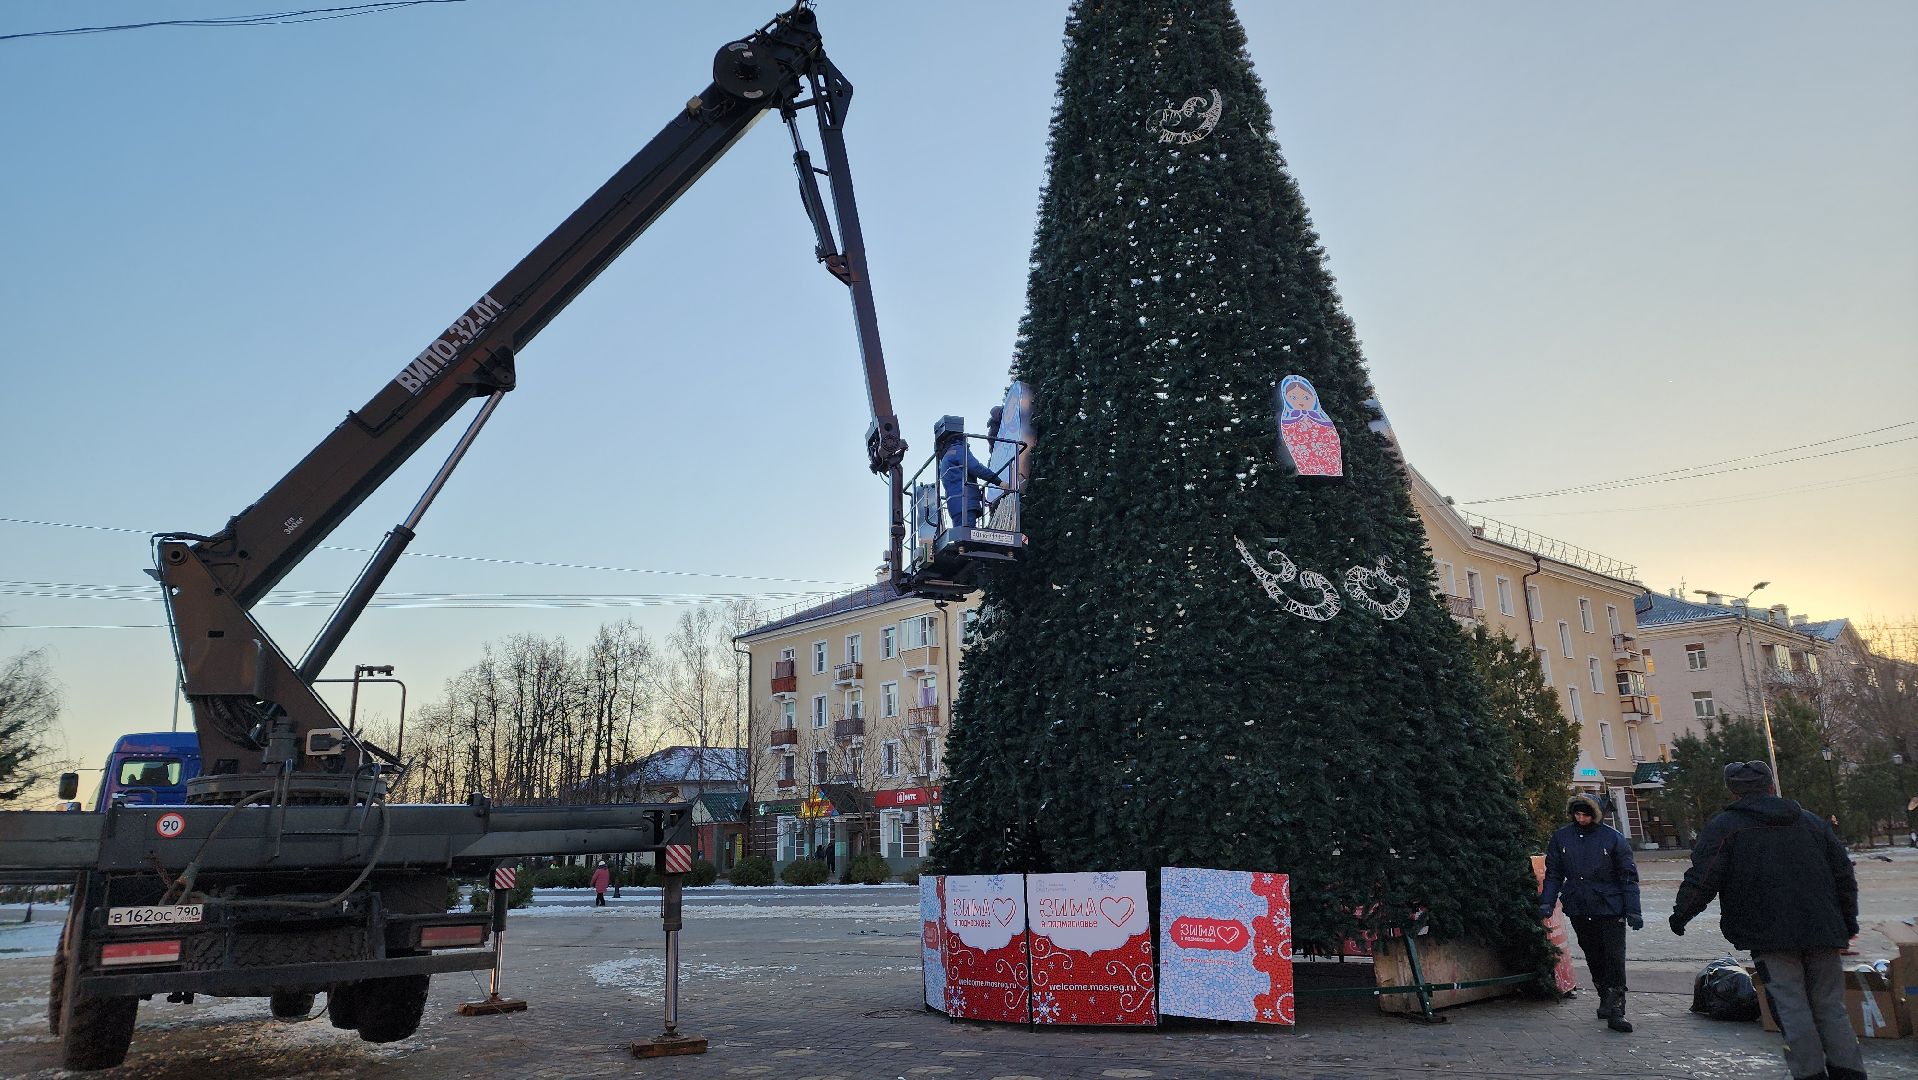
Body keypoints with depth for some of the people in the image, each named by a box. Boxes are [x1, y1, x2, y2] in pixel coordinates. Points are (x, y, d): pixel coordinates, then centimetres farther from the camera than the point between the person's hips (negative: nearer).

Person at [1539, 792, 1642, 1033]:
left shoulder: (1612, 837, -5)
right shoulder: (1561, 838, 3)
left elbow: (1628, 876, 0)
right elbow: (1553, 874, 10)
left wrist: (1632, 910, -5)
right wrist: (1546, 902, 0)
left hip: (1610, 910, -3)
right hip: (1579, 911, 3)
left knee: (1614, 959, -8)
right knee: (1594, 959, 11)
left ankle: (1615, 1010, -6)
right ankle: (1605, 999, 27)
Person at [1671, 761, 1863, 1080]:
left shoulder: (1724, 825, -2)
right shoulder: (1812, 821, 15)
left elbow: (1702, 877, -8)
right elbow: (1844, 873, 19)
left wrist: (1681, 913, 5)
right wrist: (1847, 921, 29)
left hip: (1769, 934, -5)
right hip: (1822, 932, 5)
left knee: (1791, 1006, -2)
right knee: (1829, 1006, 11)